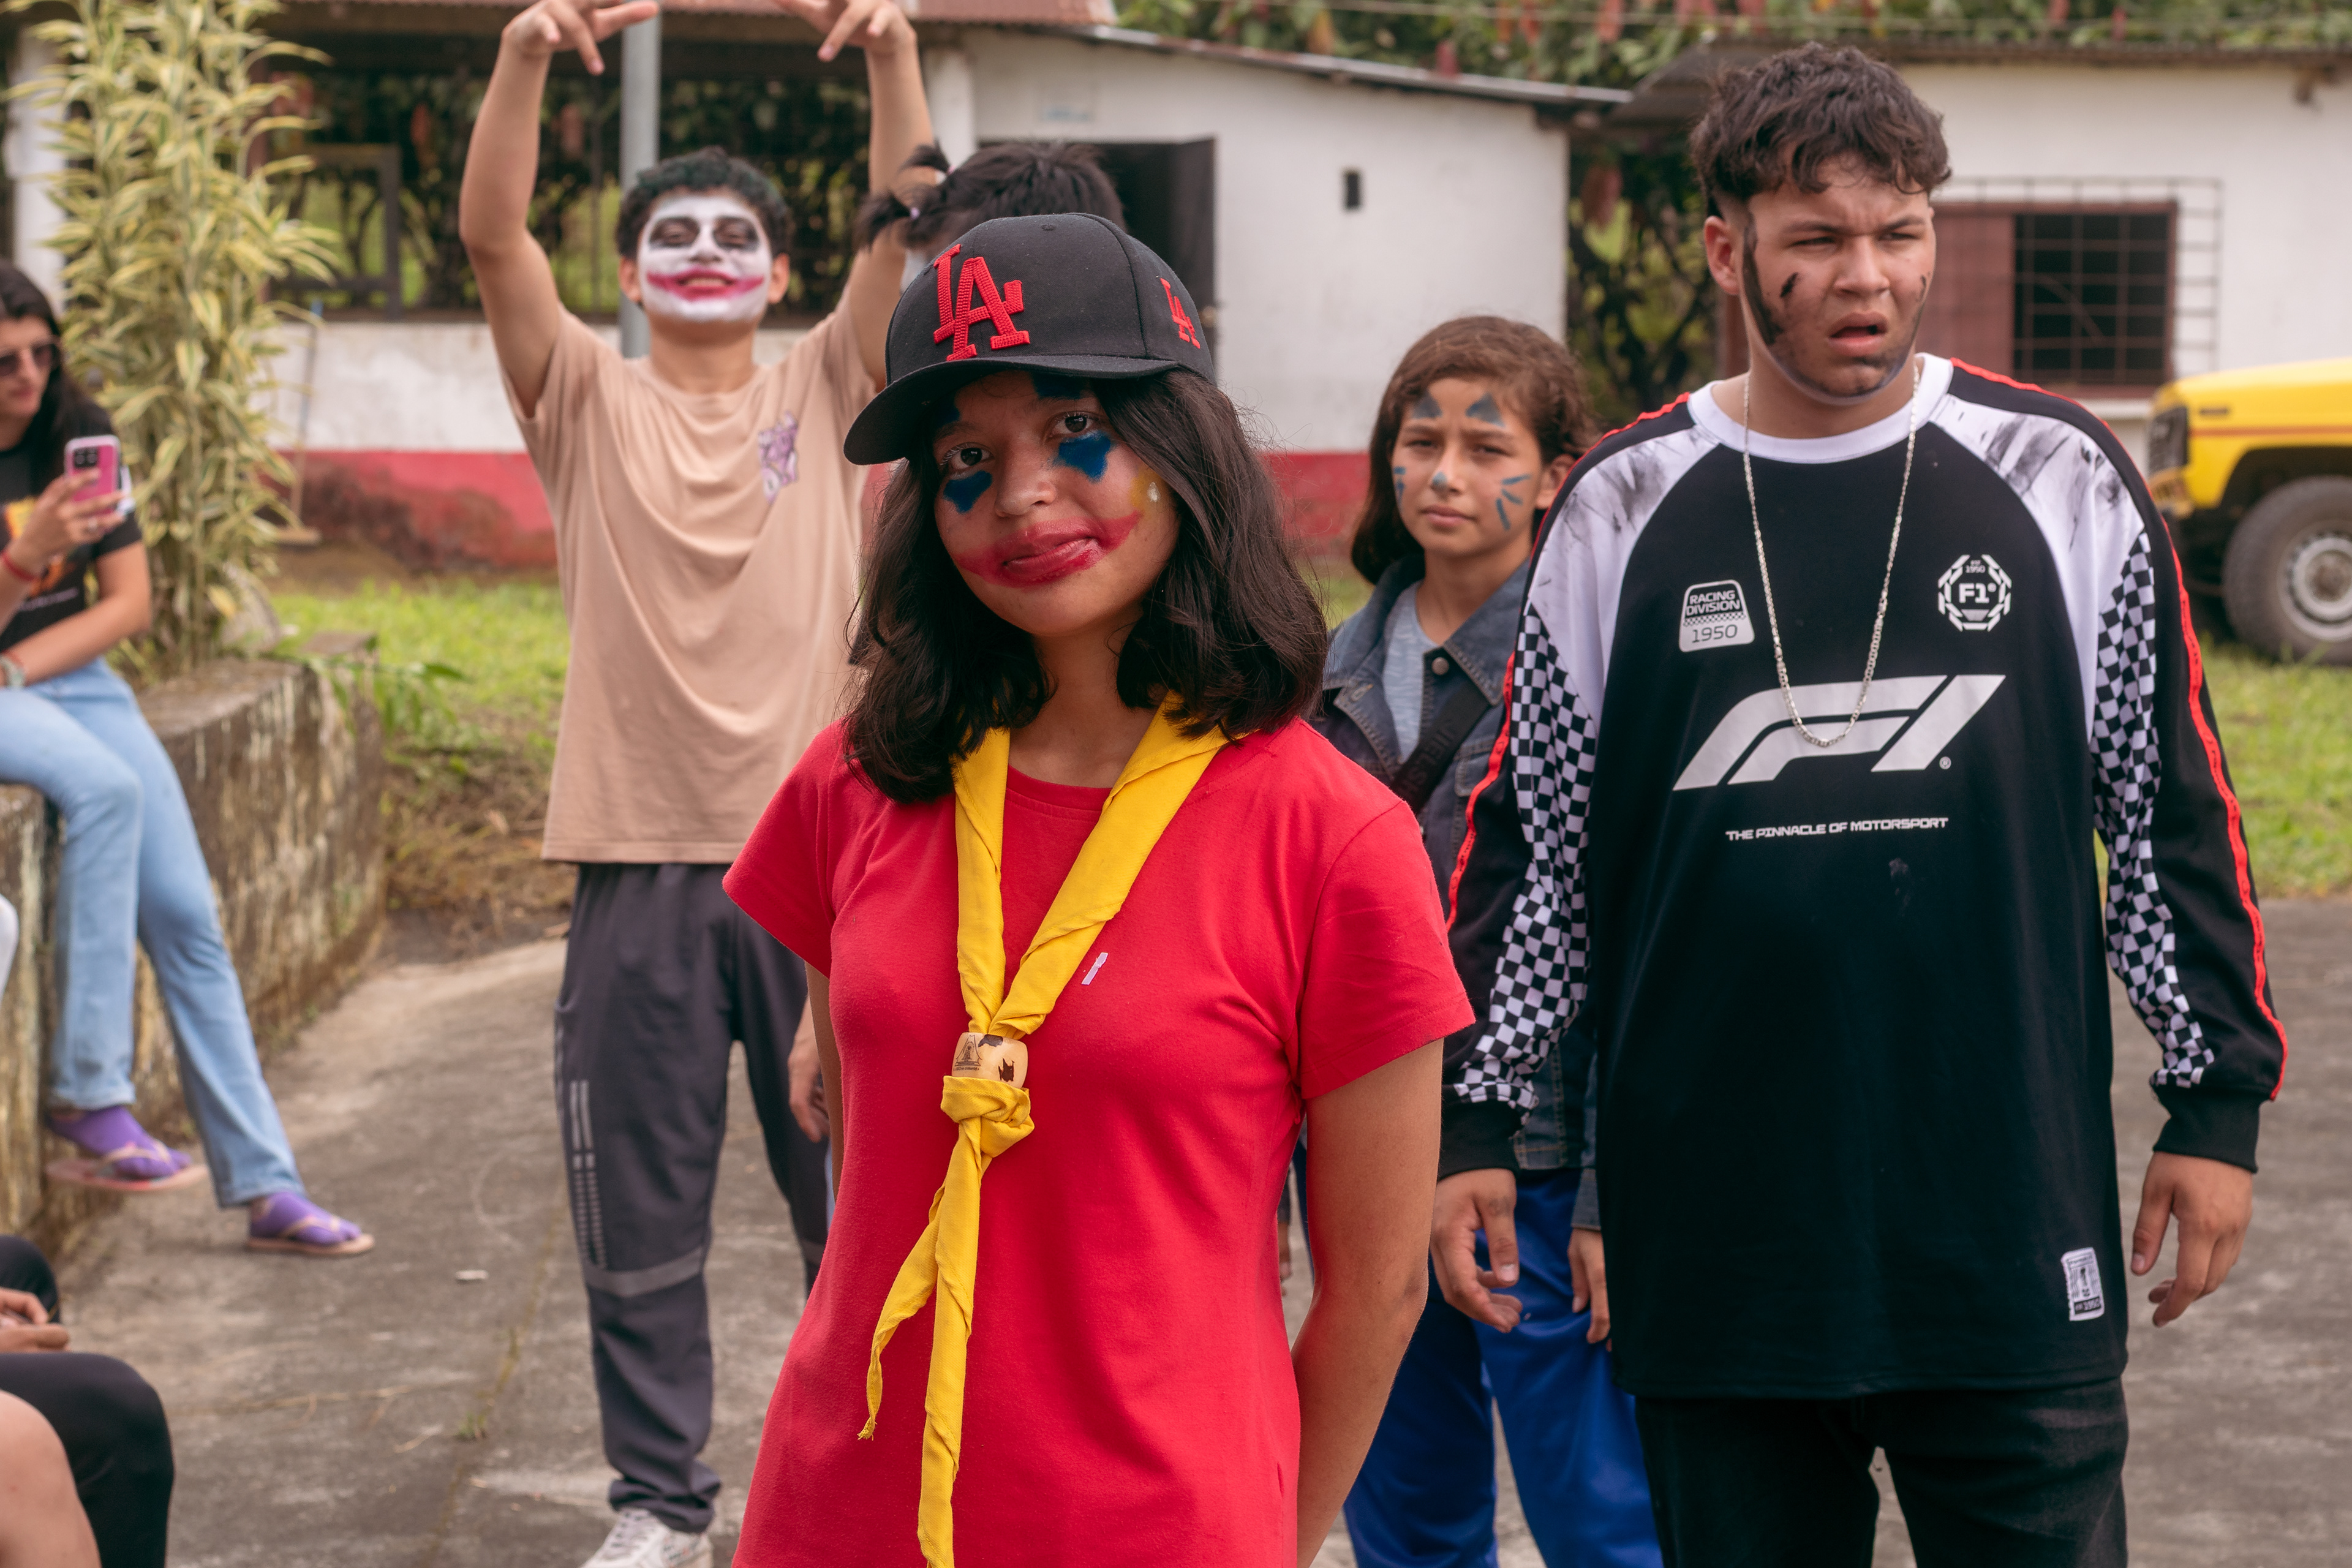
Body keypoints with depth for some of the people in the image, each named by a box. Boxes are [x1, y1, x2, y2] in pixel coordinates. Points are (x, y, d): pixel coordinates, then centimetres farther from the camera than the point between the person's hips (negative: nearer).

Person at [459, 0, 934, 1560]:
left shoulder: (827, 391, 7)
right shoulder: (588, 399, 5)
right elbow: (490, 231, -9)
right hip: (640, 859, 0)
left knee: (856, 1193, 8)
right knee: (639, 1213, 7)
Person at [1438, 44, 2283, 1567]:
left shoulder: (2060, 480, 2)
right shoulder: (1623, 510, 4)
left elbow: (2176, 812, 7)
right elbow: (1529, 840, 10)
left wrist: (2220, 1100, 5)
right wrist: (1474, 1120, 8)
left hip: (2013, 1231, -1)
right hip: (1715, 1249, 1)